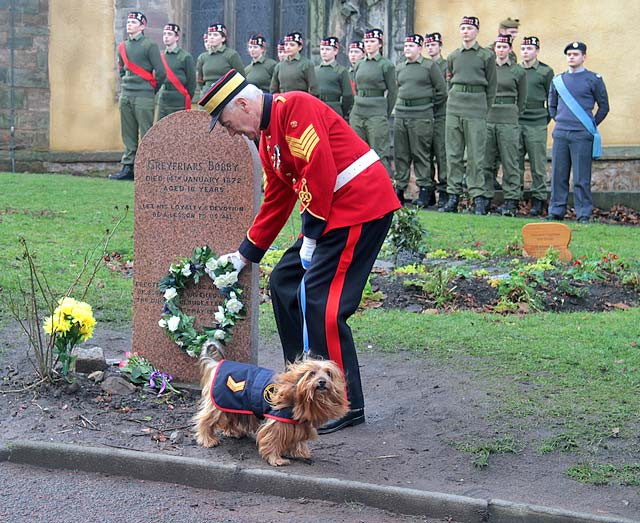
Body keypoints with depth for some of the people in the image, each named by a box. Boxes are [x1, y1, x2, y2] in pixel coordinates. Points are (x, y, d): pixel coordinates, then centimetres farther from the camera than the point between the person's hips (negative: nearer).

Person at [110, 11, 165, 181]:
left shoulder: (149, 46, -5)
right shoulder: (122, 47, 13)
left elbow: (160, 72, -5)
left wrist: (151, 91, 4)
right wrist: (125, 87, 18)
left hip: (143, 97, -6)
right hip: (125, 96, 6)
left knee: (146, 135, -5)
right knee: (128, 135, 8)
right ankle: (128, 167, 11)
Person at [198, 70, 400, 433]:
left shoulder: (294, 108, -13)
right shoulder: (269, 137, 18)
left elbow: (320, 170, -20)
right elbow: (277, 202, 24)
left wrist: (311, 235, -15)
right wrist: (244, 256, 27)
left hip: (362, 205, -10)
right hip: (333, 211, 10)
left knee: (321, 303, -12)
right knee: (284, 284, 13)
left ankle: (348, 406, -4)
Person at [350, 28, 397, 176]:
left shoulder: (386, 65, -3)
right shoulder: (359, 65, 13)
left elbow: (393, 92, 0)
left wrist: (385, 114, 2)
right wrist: (359, 105, 17)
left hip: (376, 115, -6)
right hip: (357, 114, 6)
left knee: (379, 154, -5)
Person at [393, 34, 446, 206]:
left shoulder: (430, 66, -1)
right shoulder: (399, 68, 14)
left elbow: (441, 91, 2)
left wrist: (429, 107, 6)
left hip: (421, 116, -5)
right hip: (401, 114, 5)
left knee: (421, 154, -3)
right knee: (400, 154, 5)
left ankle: (425, 188, 3)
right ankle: (399, 188, 11)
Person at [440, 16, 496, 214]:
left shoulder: (486, 56, 3)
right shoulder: (453, 56, 13)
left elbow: (491, 88, 6)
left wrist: (484, 111, 3)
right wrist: (453, 103, 15)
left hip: (476, 110, -4)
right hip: (454, 109, 4)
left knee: (475, 156, -5)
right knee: (453, 154, 3)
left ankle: (479, 197, -2)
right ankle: (453, 196, 7)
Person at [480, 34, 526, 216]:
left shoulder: (518, 72, 5)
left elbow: (522, 100, 12)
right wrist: (483, 115, 13)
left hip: (508, 122, -2)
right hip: (486, 120, 2)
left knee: (509, 162, -3)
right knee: (485, 162, 3)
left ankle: (511, 201, -1)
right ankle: (485, 198, 9)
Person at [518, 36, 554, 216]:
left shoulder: (545, 71, 2)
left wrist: (546, 119, 3)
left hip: (536, 125, -3)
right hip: (515, 124, 3)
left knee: (538, 164, -2)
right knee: (515, 163, 2)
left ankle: (538, 199, 4)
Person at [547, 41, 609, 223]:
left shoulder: (594, 79, 3)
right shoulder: (558, 80, 13)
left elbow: (604, 106, 9)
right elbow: (552, 106, 25)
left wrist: (592, 125, 7)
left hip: (582, 135, -4)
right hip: (560, 134, 4)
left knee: (581, 177, -4)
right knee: (558, 176, 5)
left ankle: (584, 214, 1)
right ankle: (556, 211, 11)